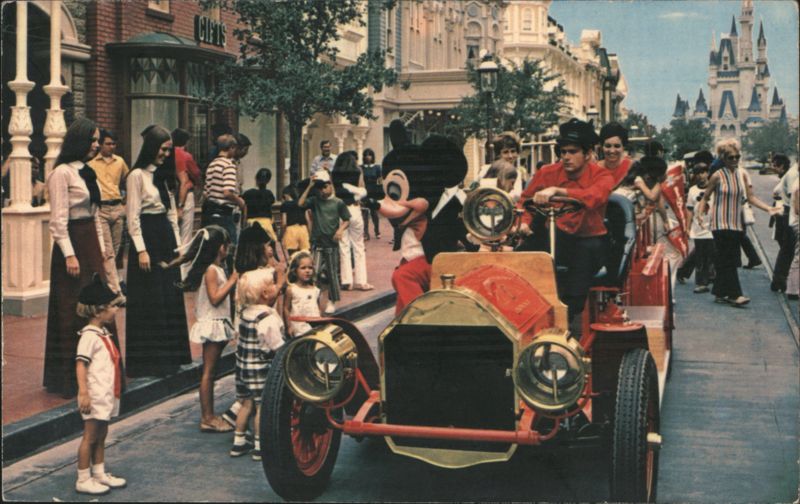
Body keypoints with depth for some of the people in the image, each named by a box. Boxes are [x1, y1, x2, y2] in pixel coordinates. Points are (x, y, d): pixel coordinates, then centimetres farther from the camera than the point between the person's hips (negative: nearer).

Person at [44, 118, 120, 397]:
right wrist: (69, 255, -20)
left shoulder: (86, 171, 14)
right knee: (74, 311, -3)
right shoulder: (62, 173, -13)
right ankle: (70, 378, 6)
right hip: (72, 244, -9)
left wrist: (101, 247, 17)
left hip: (91, 245, 9)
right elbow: (58, 220, -16)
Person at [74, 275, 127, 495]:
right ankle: (83, 480, 6)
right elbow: (81, 364, -22)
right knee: (90, 437, -1)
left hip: (107, 395, 9)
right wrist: (83, 393, -28)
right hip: (95, 396, -9)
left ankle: (100, 475, 27)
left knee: (100, 436, 17)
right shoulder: (89, 335, -16)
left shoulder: (104, 333, 13)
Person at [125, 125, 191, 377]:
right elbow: (133, 217, -12)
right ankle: (147, 360, 4)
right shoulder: (137, 175, -8)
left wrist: (178, 243, 12)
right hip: (147, 237, -8)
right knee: (149, 301, -3)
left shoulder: (163, 175, 15)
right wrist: (141, 250, -16)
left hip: (166, 239, 8)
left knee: (170, 297, 9)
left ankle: (168, 356, 18)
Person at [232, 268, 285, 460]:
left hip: (243, 365, 8)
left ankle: (239, 442, 23)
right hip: (262, 369, -8)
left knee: (246, 403, 17)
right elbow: (278, 347, -18)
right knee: (263, 406, 2)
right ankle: (260, 446, 7)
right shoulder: (268, 318, -21)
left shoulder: (244, 312, 4)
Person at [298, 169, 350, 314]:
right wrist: (309, 186, -12)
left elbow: (346, 220, 4)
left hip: (332, 243, -1)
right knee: (315, 272, -8)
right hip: (317, 243, 1)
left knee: (332, 273, 7)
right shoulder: (314, 200, 4)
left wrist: (341, 229, -17)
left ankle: (332, 302, 18)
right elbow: (300, 204, -12)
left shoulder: (338, 203, 0)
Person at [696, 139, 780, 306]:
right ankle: (734, 294, -9)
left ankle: (720, 293, 16)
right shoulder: (718, 176, -7)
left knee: (724, 261, 9)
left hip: (736, 224, 6)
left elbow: (750, 197, 10)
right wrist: (699, 213, -18)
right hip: (721, 223, -6)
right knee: (727, 260, -9)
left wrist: (769, 208, 2)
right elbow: (705, 198, -2)